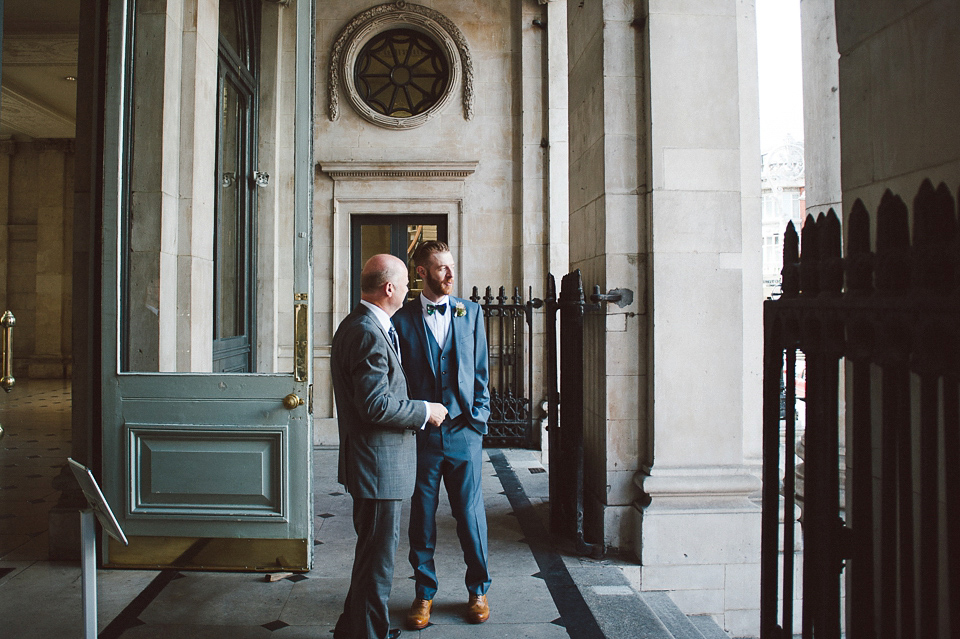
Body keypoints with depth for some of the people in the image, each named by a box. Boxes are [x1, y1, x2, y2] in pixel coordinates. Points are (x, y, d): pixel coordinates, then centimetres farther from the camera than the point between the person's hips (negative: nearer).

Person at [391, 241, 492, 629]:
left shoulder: (471, 312, 6)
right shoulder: (402, 318, -1)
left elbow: (480, 370, 8)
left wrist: (478, 419, 1)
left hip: (464, 431, 1)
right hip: (420, 434, -1)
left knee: (471, 514, 9)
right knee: (422, 518, 10)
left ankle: (477, 590, 29)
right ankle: (424, 594, 28)